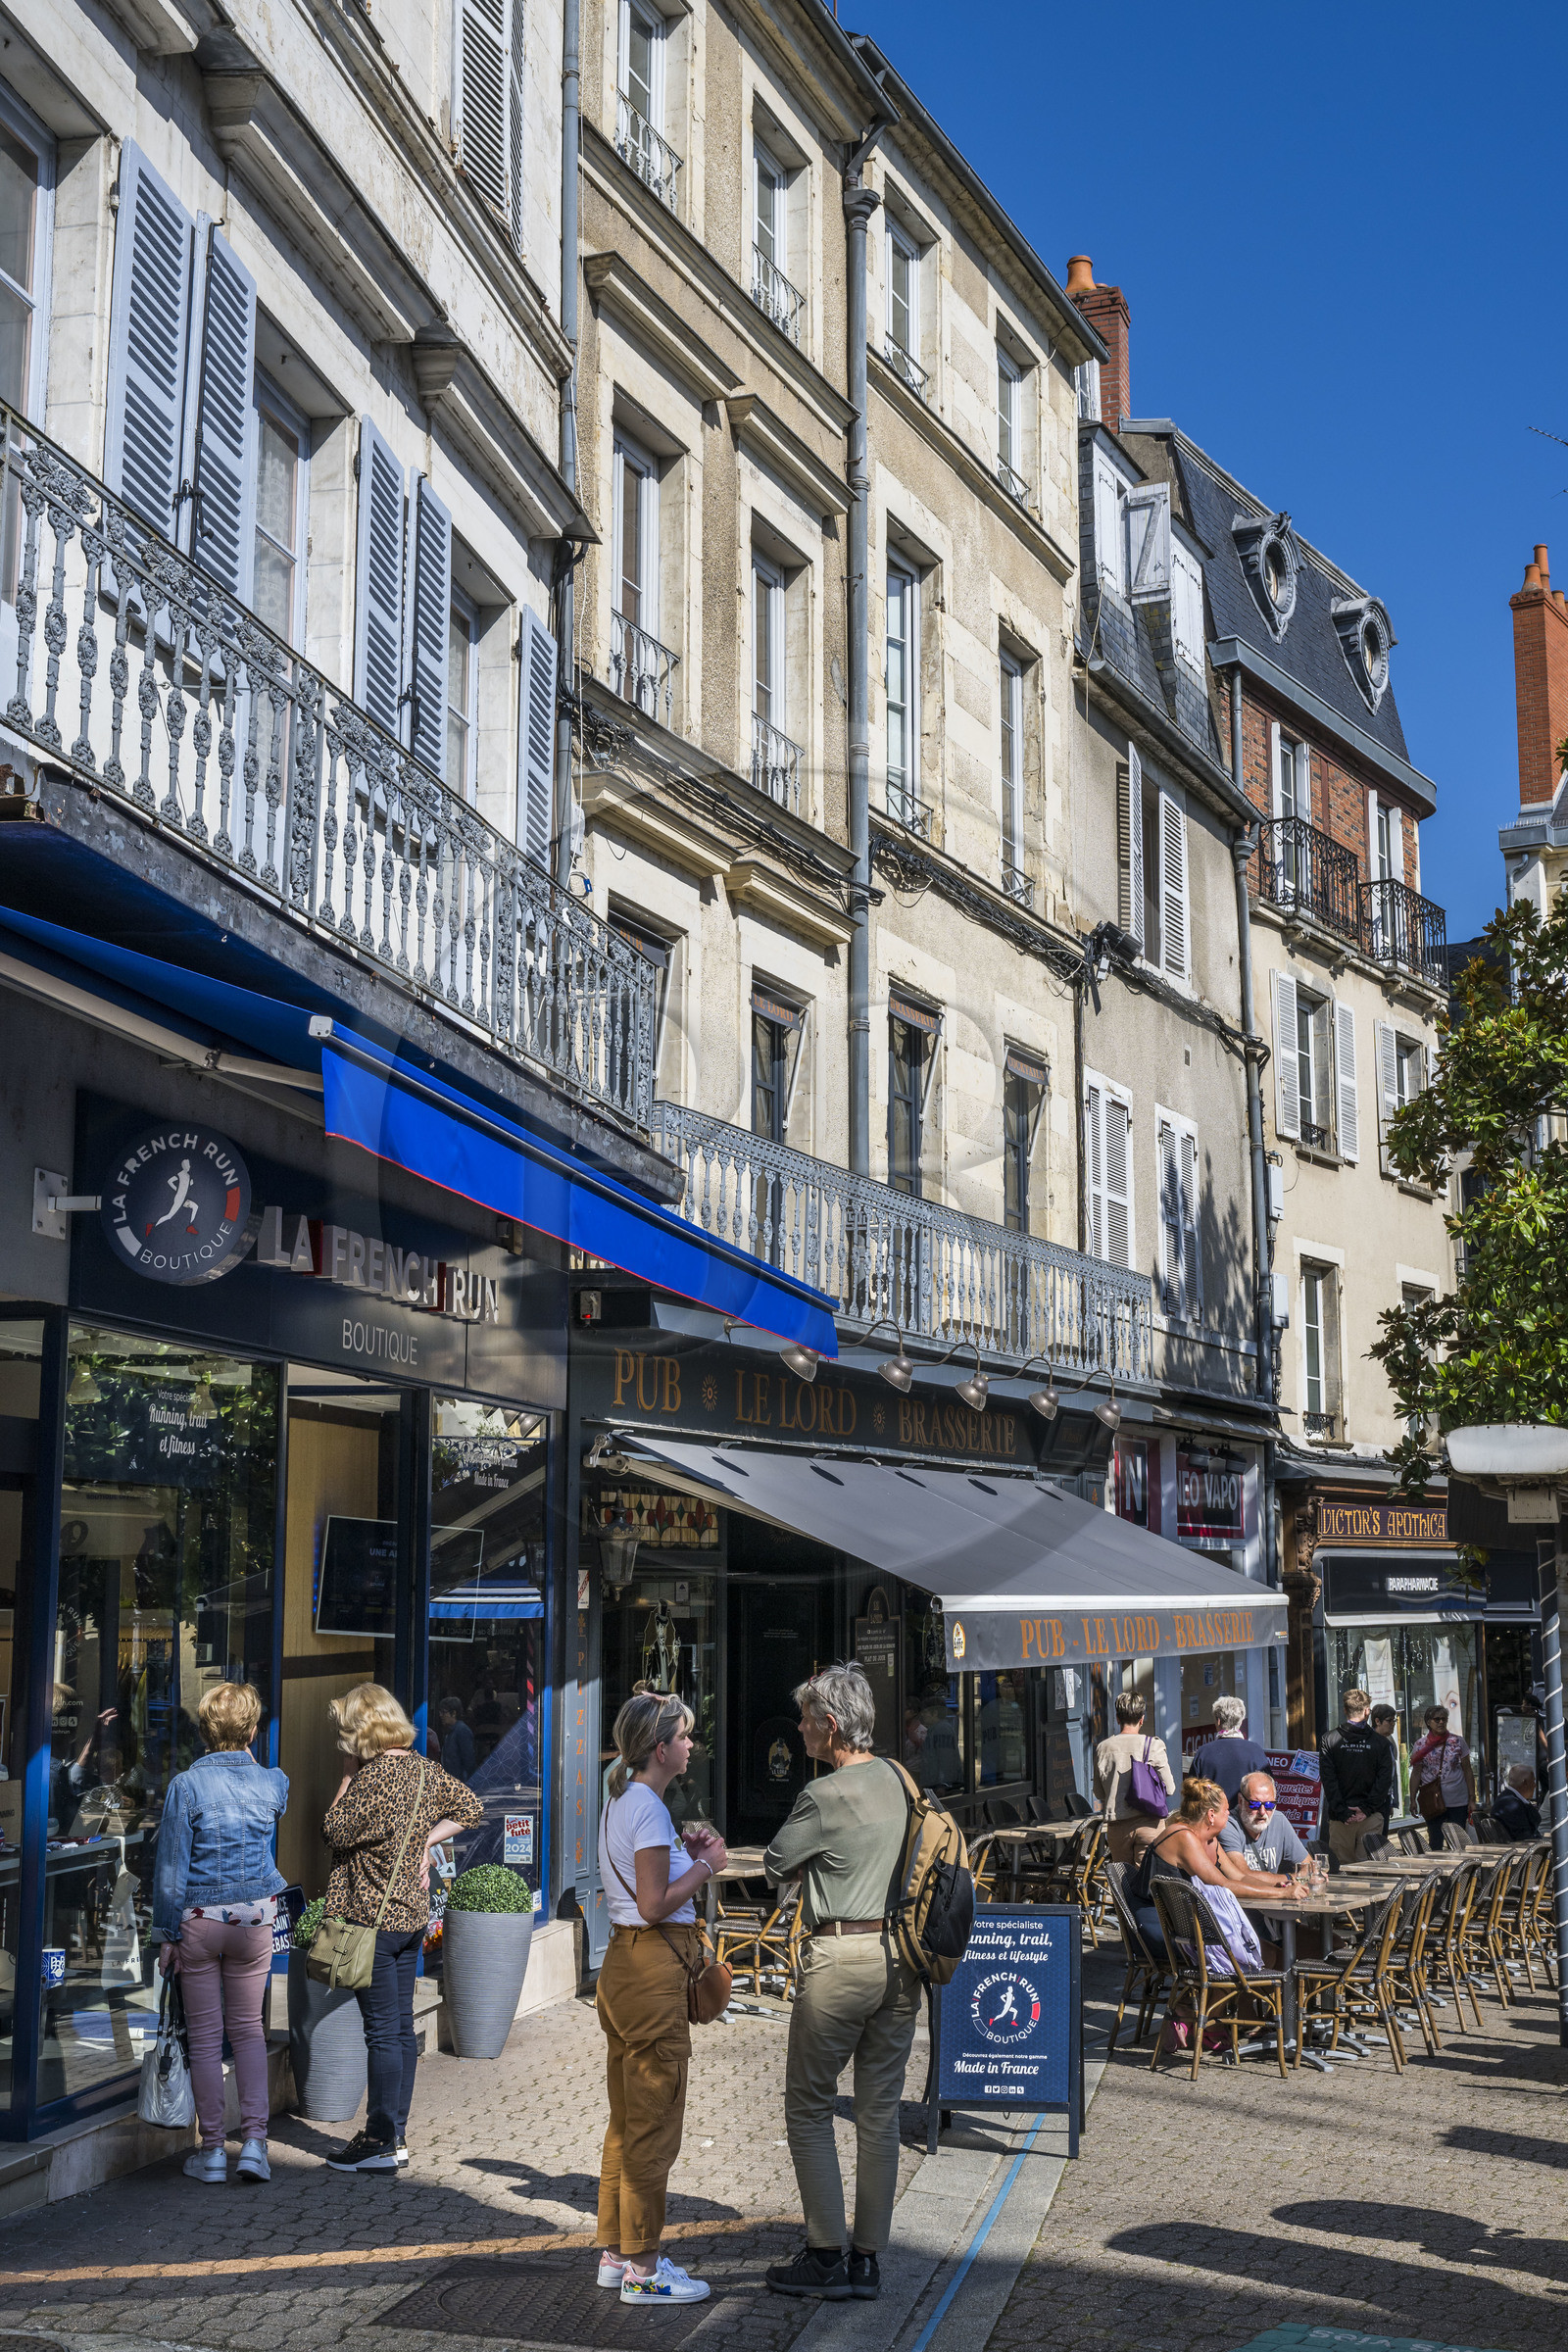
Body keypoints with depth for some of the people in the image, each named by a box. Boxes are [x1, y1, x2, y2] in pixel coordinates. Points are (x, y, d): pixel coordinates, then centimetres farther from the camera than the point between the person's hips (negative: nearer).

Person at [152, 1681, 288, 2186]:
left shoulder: (187, 1785, -12)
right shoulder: (272, 1783, -3)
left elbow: (171, 1868, -10)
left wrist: (167, 1934, -3)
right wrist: (247, 1759, 36)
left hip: (199, 1918, -2)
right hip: (256, 1917, 3)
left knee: (205, 2035, 7)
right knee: (248, 2029, 13)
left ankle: (212, 2150, 12)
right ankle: (254, 2139, 4)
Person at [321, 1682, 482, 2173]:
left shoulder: (373, 1776, -19)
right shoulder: (424, 1769, 7)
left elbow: (336, 1833, -12)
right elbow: (471, 1807, 17)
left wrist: (347, 1777, -5)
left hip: (373, 1917, -8)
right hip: (413, 1913, 9)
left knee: (382, 2031, -3)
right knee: (402, 2027, 12)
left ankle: (380, 2142, 3)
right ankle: (396, 2135, 20)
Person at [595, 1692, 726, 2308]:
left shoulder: (621, 1803, 14)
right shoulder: (648, 1808, -17)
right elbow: (655, 1905, -20)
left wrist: (684, 1853, 11)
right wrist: (706, 1865, -9)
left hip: (623, 1965, 10)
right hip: (652, 1972, -10)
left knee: (626, 2119, 17)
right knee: (654, 2124, -2)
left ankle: (615, 2251, 25)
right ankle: (643, 2269, 5)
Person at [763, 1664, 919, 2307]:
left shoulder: (825, 1796, -15)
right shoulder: (897, 1780, 5)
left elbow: (775, 1864, -3)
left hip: (838, 1958, -7)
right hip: (899, 1955, 7)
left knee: (808, 2108, 7)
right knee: (880, 2113, 10)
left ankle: (826, 2256, 7)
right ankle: (867, 2260, 15)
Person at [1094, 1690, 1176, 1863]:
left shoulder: (1103, 1748, 1)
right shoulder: (1153, 1746, -7)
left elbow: (1098, 1793, 8)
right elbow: (1169, 1789, -3)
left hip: (1116, 1825, 2)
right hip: (1147, 1822, -2)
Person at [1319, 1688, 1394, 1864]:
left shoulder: (1328, 1741, 0)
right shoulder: (1380, 1743, 1)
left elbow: (1328, 1779, -5)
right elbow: (1384, 1780, -4)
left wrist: (1341, 1812, -5)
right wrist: (1367, 1809, -5)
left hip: (1341, 1817, 0)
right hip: (1372, 1817, 0)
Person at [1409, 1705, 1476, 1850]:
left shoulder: (1457, 1742, 3)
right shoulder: (1421, 1746, 4)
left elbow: (1467, 1771, 5)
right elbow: (1416, 1773, 5)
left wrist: (1472, 1799, 1)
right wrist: (1413, 1800, -3)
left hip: (1458, 1802, 0)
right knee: (1435, 1843, 2)